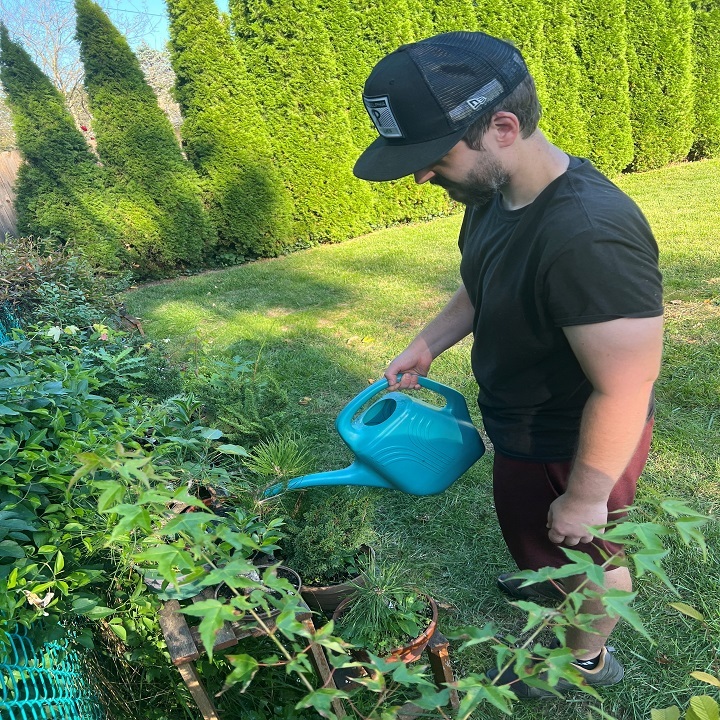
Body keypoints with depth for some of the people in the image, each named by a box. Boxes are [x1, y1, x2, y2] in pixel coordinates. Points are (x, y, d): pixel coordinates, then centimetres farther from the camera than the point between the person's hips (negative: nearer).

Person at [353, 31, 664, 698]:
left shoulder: (588, 236, -38)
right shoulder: (493, 195, -8)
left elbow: (623, 392, -31)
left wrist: (585, 496, -19)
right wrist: (427, 345, 1)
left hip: (574, 447, -8)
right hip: (522, 424, 8)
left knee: (581, 552, 18)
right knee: (533, 529, 32)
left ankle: (585, 661, 49)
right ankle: (556, 578, 64)